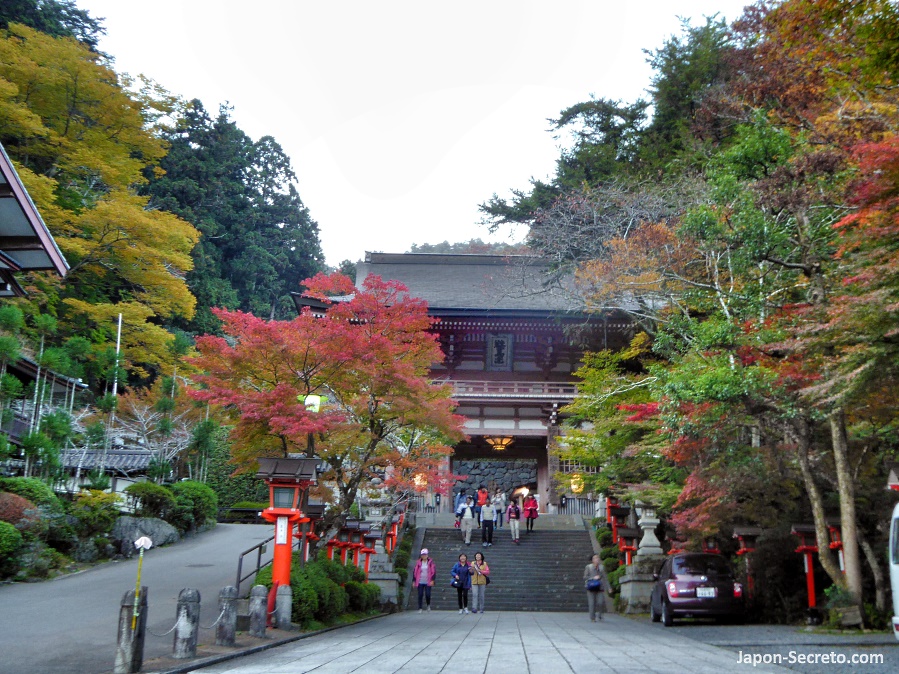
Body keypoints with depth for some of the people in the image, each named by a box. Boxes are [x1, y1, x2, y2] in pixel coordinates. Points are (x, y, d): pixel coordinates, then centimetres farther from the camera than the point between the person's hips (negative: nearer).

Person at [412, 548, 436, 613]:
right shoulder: (418, 563, 4)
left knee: (427, 594, -8)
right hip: (420, 582, 1)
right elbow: (415, 571, 7)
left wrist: (432, 580, -9)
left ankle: (428, 605, 20)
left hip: (428, 582, -1)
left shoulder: (430, 562, 1)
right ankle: (420, 608, 9)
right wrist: (414, 581, 4)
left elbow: (434, 571, -1)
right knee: (420, 595, -1)